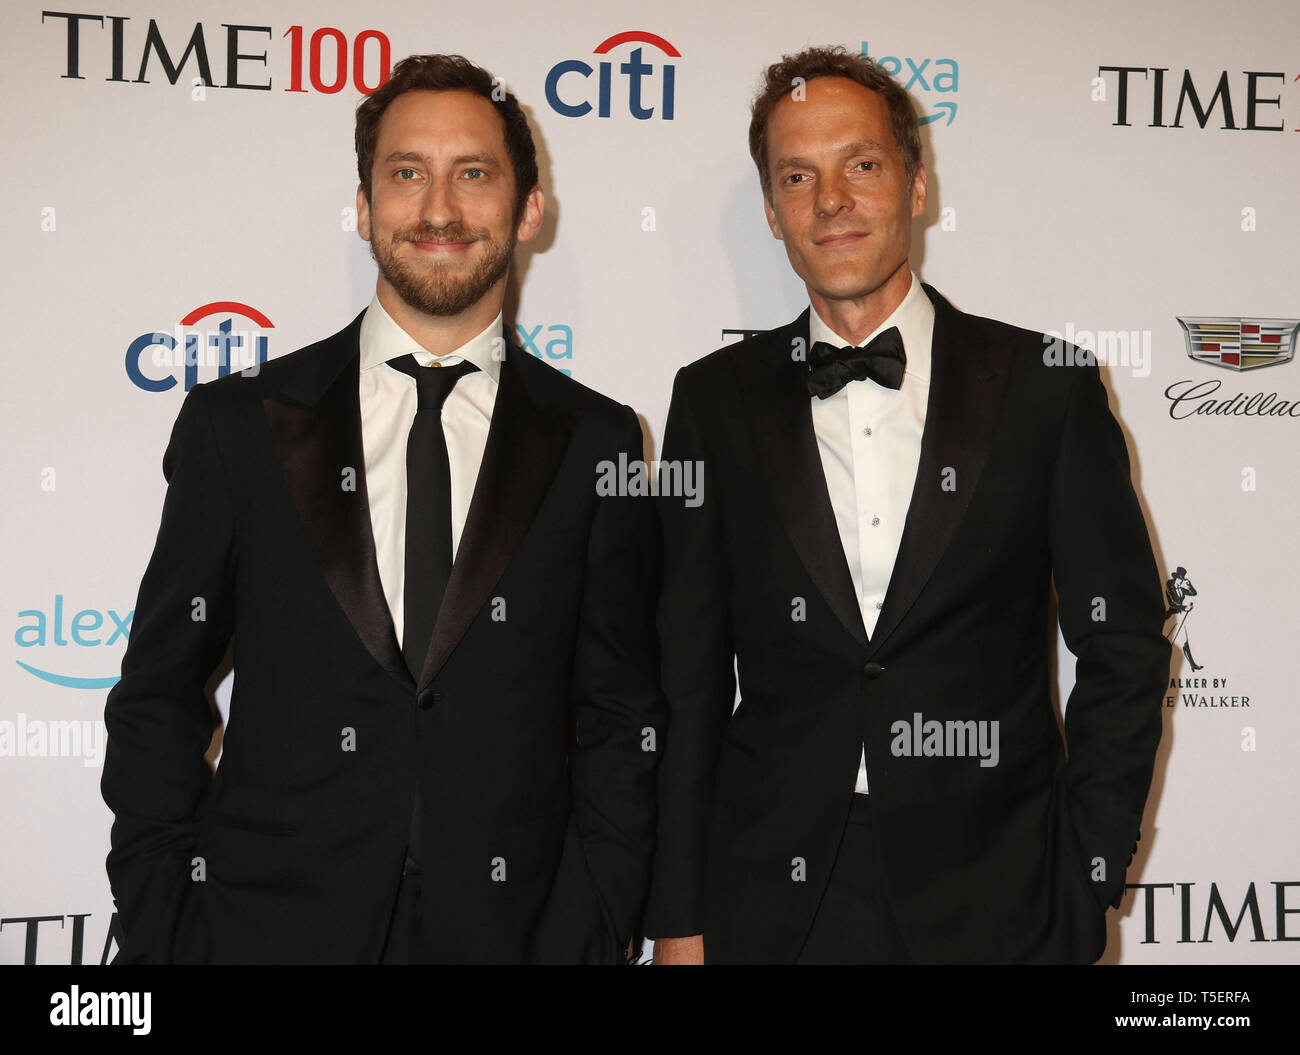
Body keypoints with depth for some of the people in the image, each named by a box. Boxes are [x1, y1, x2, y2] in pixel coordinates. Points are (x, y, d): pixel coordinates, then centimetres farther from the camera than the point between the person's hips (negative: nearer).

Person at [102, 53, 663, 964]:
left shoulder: (597, 444, 1)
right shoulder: (237, 425, 1)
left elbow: (620, 720, 2)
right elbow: (158, 696, 4)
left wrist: (584, 938, -6)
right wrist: (163, 928, -3)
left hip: (505, 928, 0)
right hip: (267, 926, 0)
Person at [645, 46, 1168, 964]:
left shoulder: (1047, 386, -1)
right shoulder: (716, 400, 2)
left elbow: (1123, 649, 2)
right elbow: (688, 677, 3)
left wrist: (1086, 886, -3)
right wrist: (679, 920, 0)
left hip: (998, 911, -1)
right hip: (772, 909, 1)